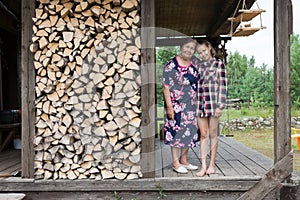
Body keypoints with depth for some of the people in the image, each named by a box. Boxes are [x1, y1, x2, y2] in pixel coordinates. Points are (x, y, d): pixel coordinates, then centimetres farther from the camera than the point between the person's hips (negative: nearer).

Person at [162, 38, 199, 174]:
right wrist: (169, 106, -18)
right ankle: (175, 163, 12)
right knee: (176, 131, 0)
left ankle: (183, 160, 26)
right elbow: (166, 87, -13)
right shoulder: (171, 65, -10)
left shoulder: (193, 65, 9)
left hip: (191, 105, 7)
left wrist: (197, 103, 14)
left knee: (189, 132, 11)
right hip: (176, 105, -7)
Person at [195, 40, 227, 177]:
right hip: (200, 104, 4)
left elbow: (223, 86, -3)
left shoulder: (219, 64, 1)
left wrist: (220, 105, -9)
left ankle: (212, 165, 14)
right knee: (203, 135, 4)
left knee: (213, 135, 5)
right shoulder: (198, 66, 14)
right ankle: (203, 166, 6)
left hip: (213, 104, -3)